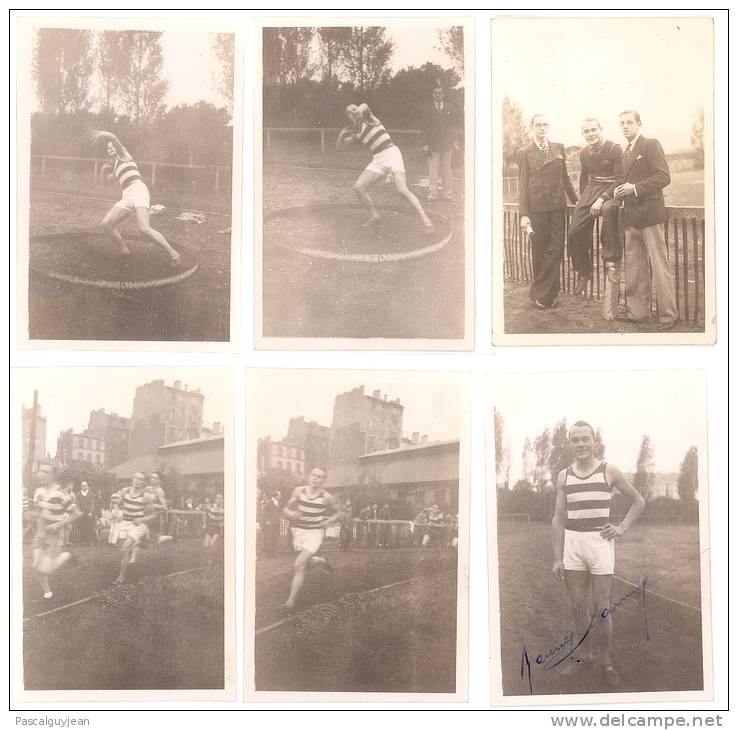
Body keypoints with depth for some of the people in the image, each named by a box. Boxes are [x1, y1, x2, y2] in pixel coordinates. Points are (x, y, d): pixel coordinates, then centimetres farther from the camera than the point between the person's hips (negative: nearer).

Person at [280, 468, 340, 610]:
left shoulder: (326, 497, -10)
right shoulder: (299, 491, -6)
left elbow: (337, 514, 7)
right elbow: (285, 510, 0)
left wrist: (327, 522, -12)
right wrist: (291, 514, -23)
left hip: (315, 534, -4)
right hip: (299, 532, 4)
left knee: (298, 566, -15)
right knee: (306, 564, 20)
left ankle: (291, 600, -7)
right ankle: (321, 561, 54)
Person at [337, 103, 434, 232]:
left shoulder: (367, 118, 4)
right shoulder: (357, 133, 17)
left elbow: (364, 106, -16)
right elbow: (339, 145, 18)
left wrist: (360, 110, -33)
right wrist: (342, 133, 1)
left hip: (391, 153, -6)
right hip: (377, 160, 6)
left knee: (402, 190, -22)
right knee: (358, 187, -5)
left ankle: (425, 220, -18)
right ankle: (373, 215, 15)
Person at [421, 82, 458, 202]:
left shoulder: (448, 108, 11)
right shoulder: (428, 109, 5)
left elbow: (453, 125, 13)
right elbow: (425, 127, 4)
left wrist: (454, 141, 4)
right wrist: (425, 144, -4)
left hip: (447, 144, 2)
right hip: (433, 145, -2)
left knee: (446, 170, 3)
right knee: (433, 170, -5)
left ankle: (447, 194, 8)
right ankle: (432, 194, 0)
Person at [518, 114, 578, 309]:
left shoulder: (559, 149, 12)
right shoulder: (525, 153, 4)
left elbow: (565, 178, 20)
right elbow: (522, 184, 1)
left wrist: (575, 200, 19)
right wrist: (523, 214, -6)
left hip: (558, 206, 3)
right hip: (537, 207, -3)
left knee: (556, 249, -4)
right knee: (539, 251, 2)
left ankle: (543, 294, 4)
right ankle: (539, 294, 13)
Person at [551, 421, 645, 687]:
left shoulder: (609, 472, -2)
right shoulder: (564, 477, 5)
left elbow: (638, 501, 10)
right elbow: (559, 518, 5)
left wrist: (622, 528, -4)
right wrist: (557, 558, 0)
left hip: (600, 542, -3)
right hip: (572, 543, 3)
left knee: (600, 609, -2)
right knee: (578, 607, 6)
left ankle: (606, 663, 12)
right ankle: (584, 657, 20)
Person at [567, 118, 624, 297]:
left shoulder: (614, 149, -11)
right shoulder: (584, 153, 8)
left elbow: (620, 179, -15)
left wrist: (602, 199, -23)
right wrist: (583, 198, 18)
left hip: (610, 190, -6)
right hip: (591, 190, 6)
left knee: (609, 209, -41)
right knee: (574, 232, -5)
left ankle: (612, 261, -29)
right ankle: (584, 274, 17)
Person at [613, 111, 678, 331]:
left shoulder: (651, 145, -5)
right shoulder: (627, 151, 20)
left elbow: (664, 177, -13)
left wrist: (634, 188, -18)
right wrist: (620, 191, 9)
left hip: (649, 213, -8)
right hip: (631, 216, 8)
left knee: (659, 266, -6)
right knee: (634, 267, 10)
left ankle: (668, 315, -2)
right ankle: (638, 311, 18)